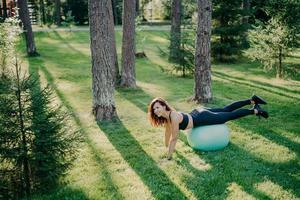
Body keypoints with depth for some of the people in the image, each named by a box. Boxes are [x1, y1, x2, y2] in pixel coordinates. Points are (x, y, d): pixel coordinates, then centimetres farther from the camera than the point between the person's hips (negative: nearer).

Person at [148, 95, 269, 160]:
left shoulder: (173, 117, -35)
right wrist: (167, 147, 15)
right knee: (226, 110, 22)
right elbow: (167, 131, 6)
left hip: (204, 118, -7)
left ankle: (255, 110, 29)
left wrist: (168, 157, -27)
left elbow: (174, 138, -33)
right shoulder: (165, 116, -11)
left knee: (230, 115, 11)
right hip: (197, 113, 7)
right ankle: (252, 101, 36)